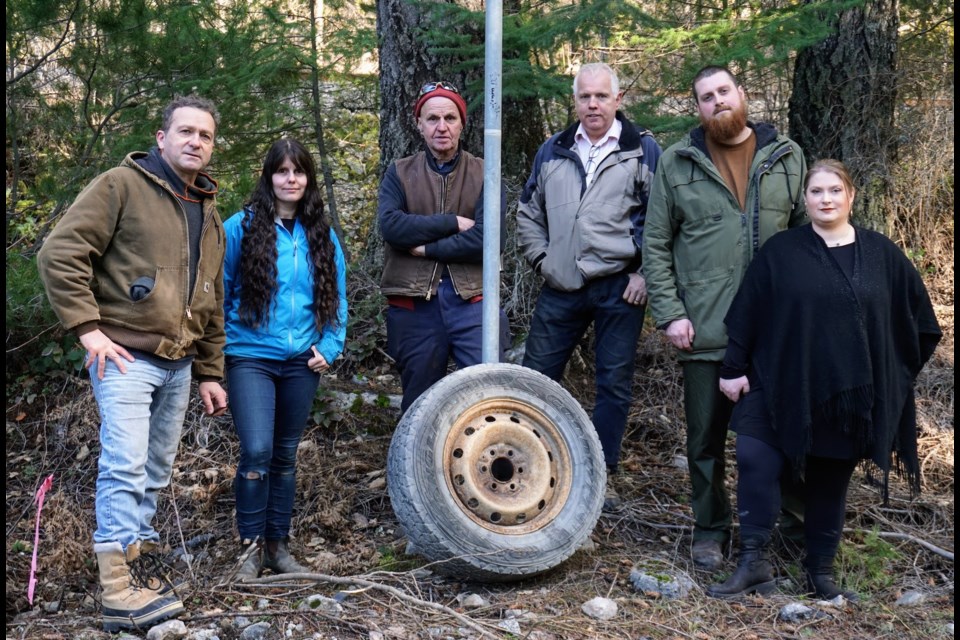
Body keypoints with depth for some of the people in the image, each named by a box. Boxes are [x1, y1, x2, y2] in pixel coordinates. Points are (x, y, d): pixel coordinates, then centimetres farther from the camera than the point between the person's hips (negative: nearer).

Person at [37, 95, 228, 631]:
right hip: (126, 357, -7)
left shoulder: (209, 214, 18)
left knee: (157, 472, 13)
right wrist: (88, 328, -16)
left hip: (178, 366, 7)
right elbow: (60, 253, -12)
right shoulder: (122, 186, -5)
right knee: (126, 466, -14)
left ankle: (132, 552, 27)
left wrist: (210, 373, 19)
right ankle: (118, 592, -12)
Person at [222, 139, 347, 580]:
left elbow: (337, 297, 12)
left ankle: (278, 545, 23)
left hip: (302, 362, 4)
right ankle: (251, 547, 2)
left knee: (286, 456, 12)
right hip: (252, 357, -4)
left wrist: (330, 348, 1)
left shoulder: (321, 235, 8)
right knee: (257, 452, -14)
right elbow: (219, 291, -1)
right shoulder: (241, 227, -4)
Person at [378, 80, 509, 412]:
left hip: (470, 300, -1)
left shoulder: (483, 174, 4)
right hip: (414, 304, 2)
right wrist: (453, 223, -11)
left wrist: (426, 248, -9)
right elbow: (390, 225, -10)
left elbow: (488, 238, -10)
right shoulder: (399, 173, 9)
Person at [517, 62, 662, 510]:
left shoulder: (643, 150, 0)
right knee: (537, 376, 6)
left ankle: (600, 474, 17)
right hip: (561, 288, 3)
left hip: (619, 287, -3)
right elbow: (528, 212, 19)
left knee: (614, 382, 4)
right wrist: (541, 259, 8)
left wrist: (645, 272, -8)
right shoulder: (553, 151, 11)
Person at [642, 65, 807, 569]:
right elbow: (656, 245, 3)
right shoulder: (677, 163, 3)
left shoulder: (787, 158, 8)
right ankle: (710, 531, 25)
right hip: (705, 330, 0)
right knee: (706, 439, 9)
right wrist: (670, 315, -5)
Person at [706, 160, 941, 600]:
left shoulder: (881, 253, 5)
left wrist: (894, 372, 9)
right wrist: (733, 367, -3)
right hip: (782, 386, -1)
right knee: (755, 459, -15)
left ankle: (821, 572, 23)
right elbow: (746, 315, 0)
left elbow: (915, 318, 13)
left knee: (830, 481, 9)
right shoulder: (780, 251, 1)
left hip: (850, 393, 2)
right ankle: (753, 562, -5)